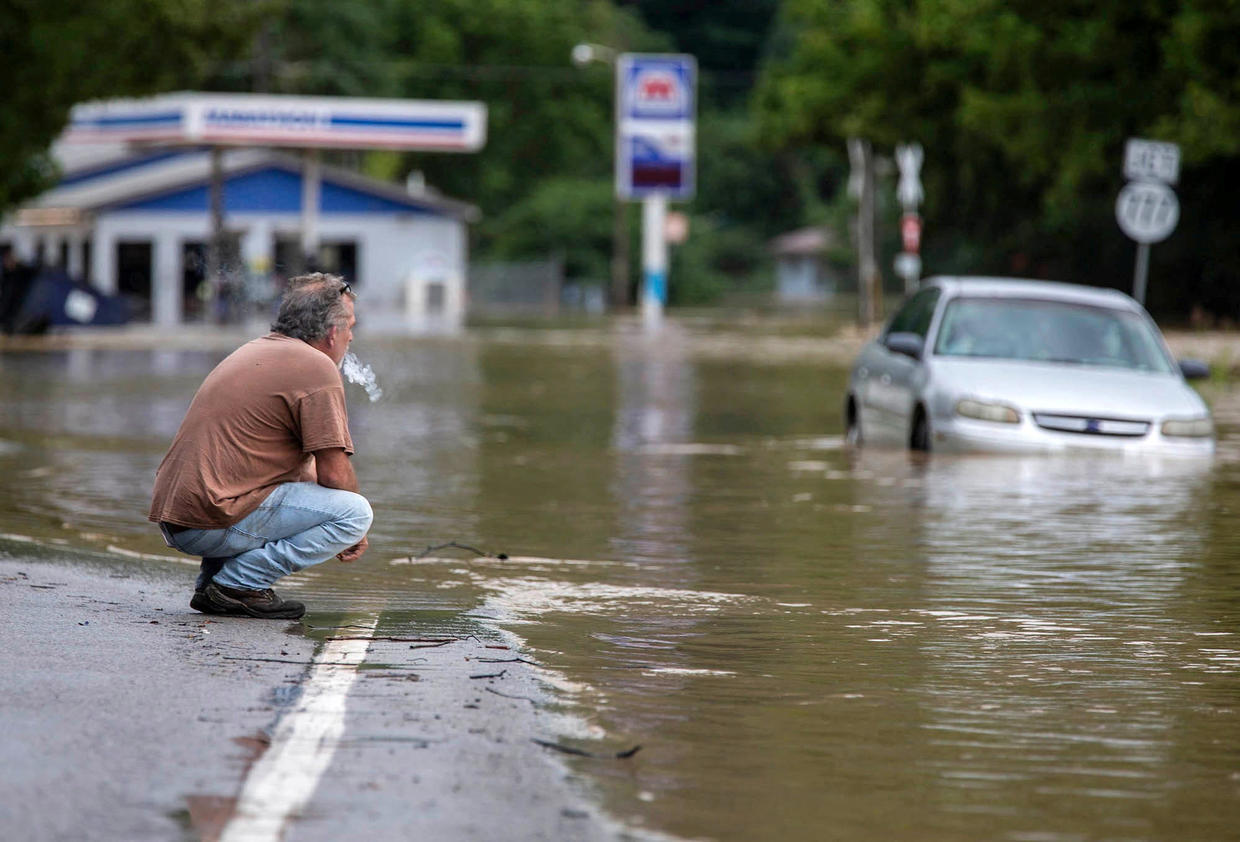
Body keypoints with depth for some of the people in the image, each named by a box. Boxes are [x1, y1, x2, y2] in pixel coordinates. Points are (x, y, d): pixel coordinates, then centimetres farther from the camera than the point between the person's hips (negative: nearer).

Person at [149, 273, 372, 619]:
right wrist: (352, 530, 9)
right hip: (213, 523, -9)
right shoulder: (317, 367, -7)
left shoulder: (256, 351, 23)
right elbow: (334, 474, -9)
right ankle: (240, 584, -9)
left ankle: (212, 581, 16)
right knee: (355, 512, -10)